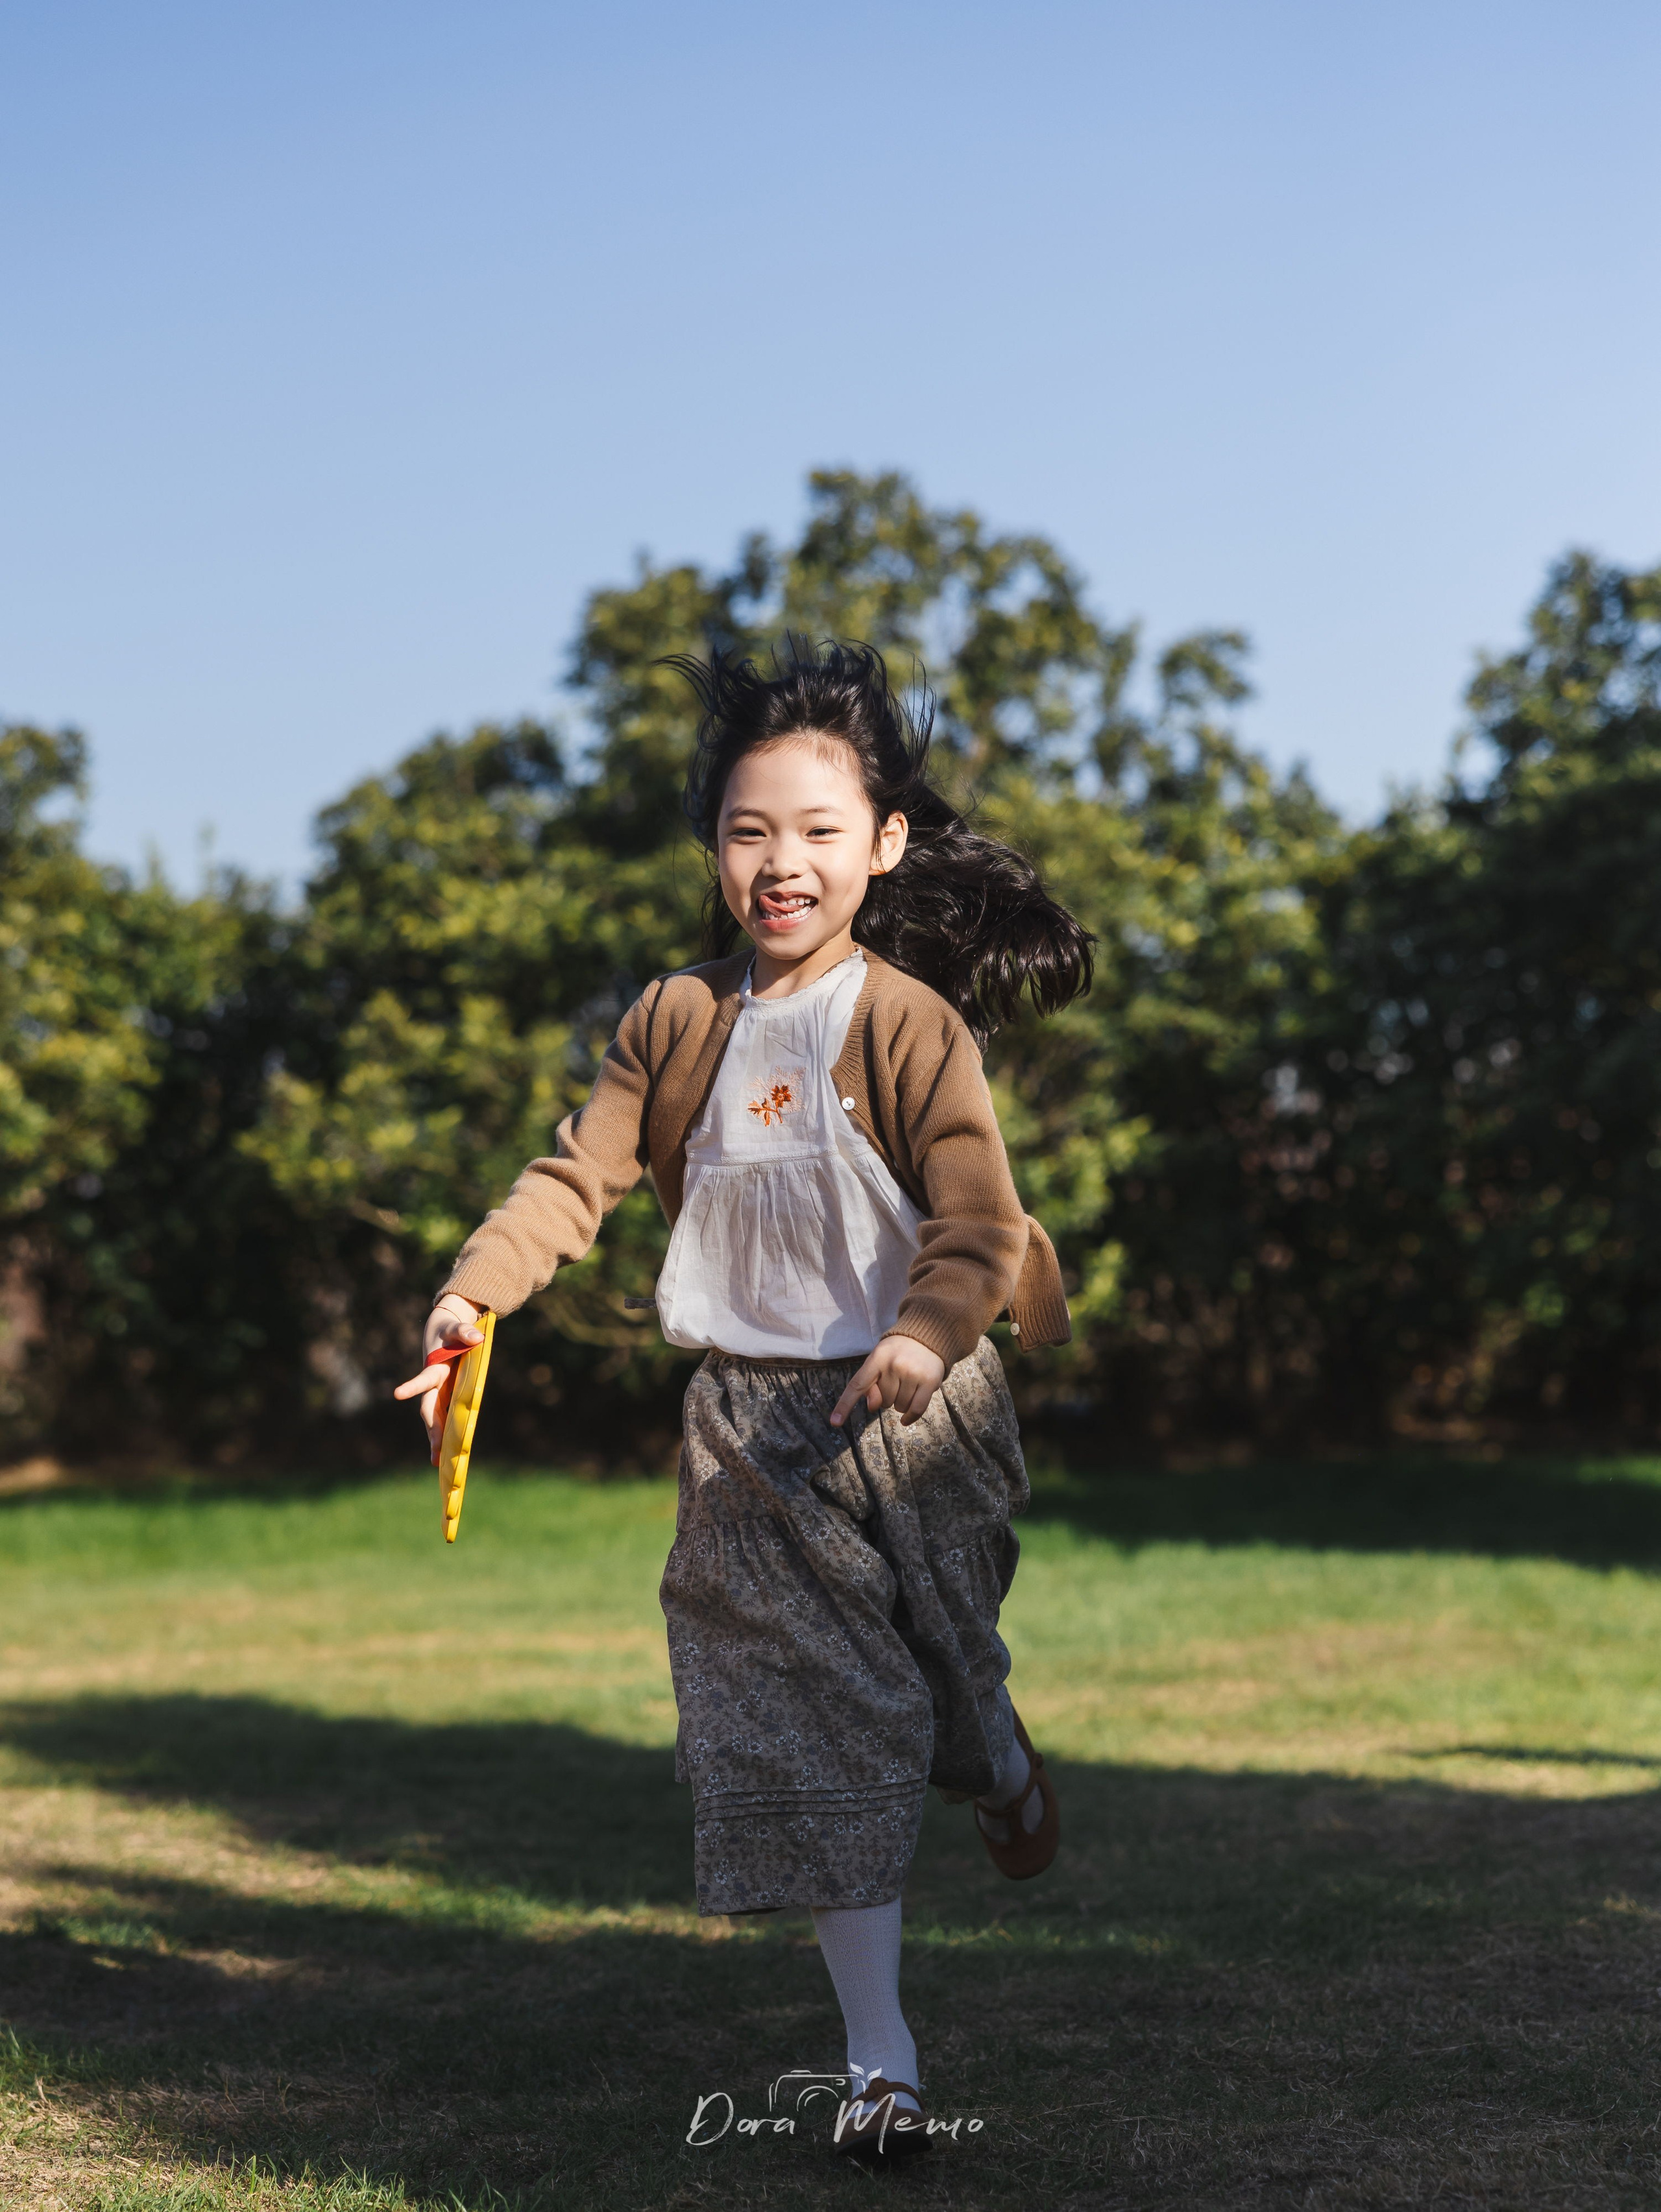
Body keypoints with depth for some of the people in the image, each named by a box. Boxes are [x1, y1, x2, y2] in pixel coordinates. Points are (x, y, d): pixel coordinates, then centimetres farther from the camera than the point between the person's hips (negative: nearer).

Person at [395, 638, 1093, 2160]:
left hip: (908, 1410, -2)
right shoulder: (677, 1024, 3)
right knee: (814, 1738, 0)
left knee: (943, 1678, 14)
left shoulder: (909, 1023, -10)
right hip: (753, 1424, 3)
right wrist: (476, 1291, -15)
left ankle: (1006, 1768, 55)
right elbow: (578, 1176, 2)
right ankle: (882, 2061, 10)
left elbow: (976, 1217, -17)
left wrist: (929, 1334, -37)